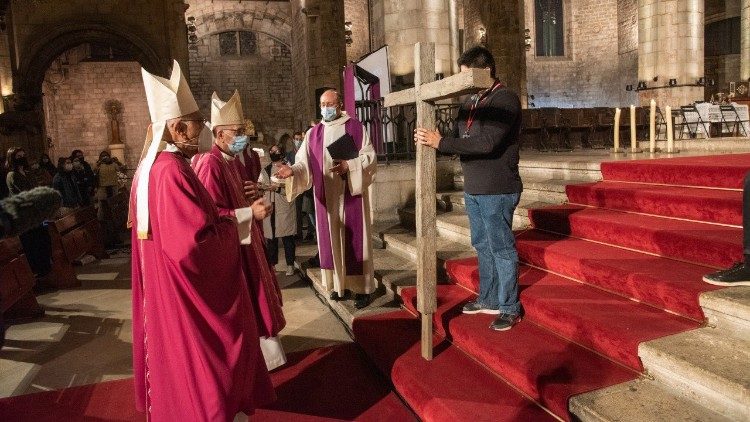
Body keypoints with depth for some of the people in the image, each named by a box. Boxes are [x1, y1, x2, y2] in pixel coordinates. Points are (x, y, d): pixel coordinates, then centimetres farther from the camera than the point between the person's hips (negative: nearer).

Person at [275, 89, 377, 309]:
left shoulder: (356, 128, -1)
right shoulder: (313, 133, 7)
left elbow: (370, 158, -4)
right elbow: (304, 163, 0)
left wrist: (349, 165, -20)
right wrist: (292, 170, -21)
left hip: (351, 196, -3)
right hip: (327, 197, 4)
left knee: (355, 239, 0)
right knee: (331, 239, 8)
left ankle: (362, 287, 8)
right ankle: (339, 284, 21)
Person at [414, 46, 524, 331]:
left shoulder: (505, 100, -13)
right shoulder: (470, 104, 13)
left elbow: (487, 143, -25)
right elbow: (458, 141, 14)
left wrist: (440, 142, -23)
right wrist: (431, 141, -7)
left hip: (497, 191, -8)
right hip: (473, 189, 8)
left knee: (502, 248, 0)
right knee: (483, 246, 16)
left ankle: (510, 308, 13)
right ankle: (489, 300, 30)